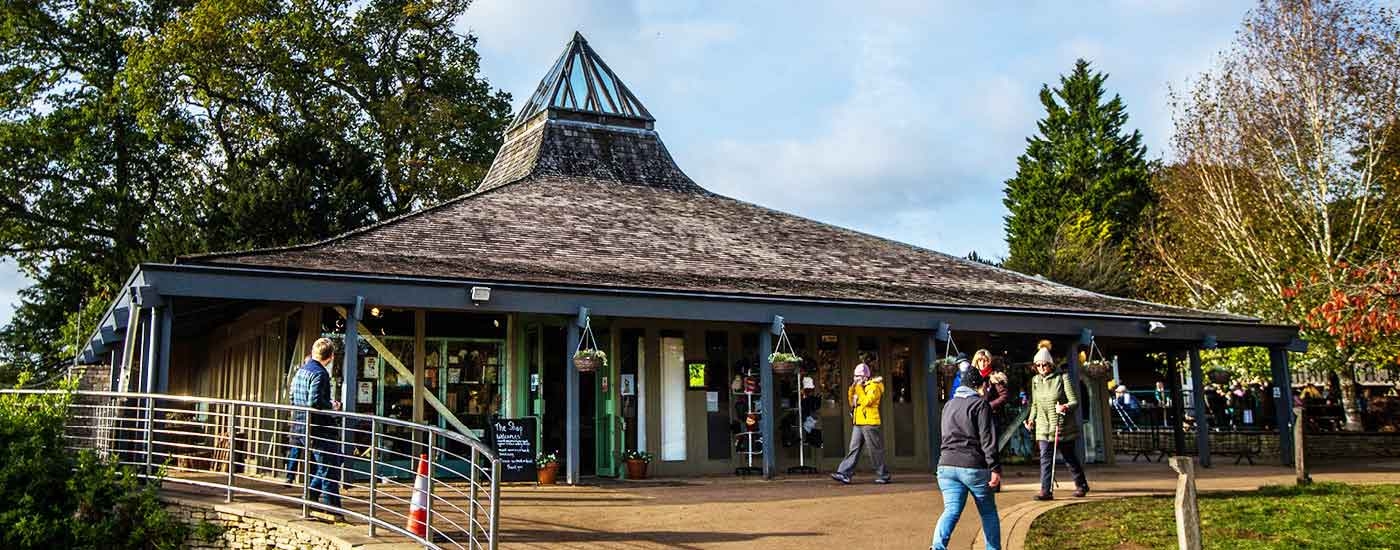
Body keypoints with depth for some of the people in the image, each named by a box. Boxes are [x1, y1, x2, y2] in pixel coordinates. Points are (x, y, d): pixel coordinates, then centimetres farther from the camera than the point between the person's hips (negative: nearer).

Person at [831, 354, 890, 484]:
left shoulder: (874, 386, -9)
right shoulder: (860, 387, 19)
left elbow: (866, 401, -21)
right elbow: (852, 402, 20)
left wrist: (859, 388, -16)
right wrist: (852, 389, 8)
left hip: (870, 423, -9)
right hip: (858, 423, 9)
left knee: (876, 451, -1)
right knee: (853, 448, 1)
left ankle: (883, 475, 10)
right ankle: (845, 474, -4)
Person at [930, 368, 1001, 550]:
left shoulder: (948, 405, 17)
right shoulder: (980, 404, -3)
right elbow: (987, 439, -11)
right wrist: (995, 468, -13)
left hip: (947, 466, 5)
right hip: (974, 467, -4)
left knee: (951, 511, -5)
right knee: (988, 513, 14)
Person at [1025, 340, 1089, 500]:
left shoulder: (1062, 378, -8)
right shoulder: (1035, 380, 8)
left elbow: (1074, 402, -10)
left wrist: (1065, 407, -31)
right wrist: (1032, 419, 5)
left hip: (1063, 426, -4)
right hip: (1043, 427, 4)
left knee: (1069, 457, 10)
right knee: (1045, 458, -7)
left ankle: (1081, 485, 30)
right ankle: (1046, 490, -8)